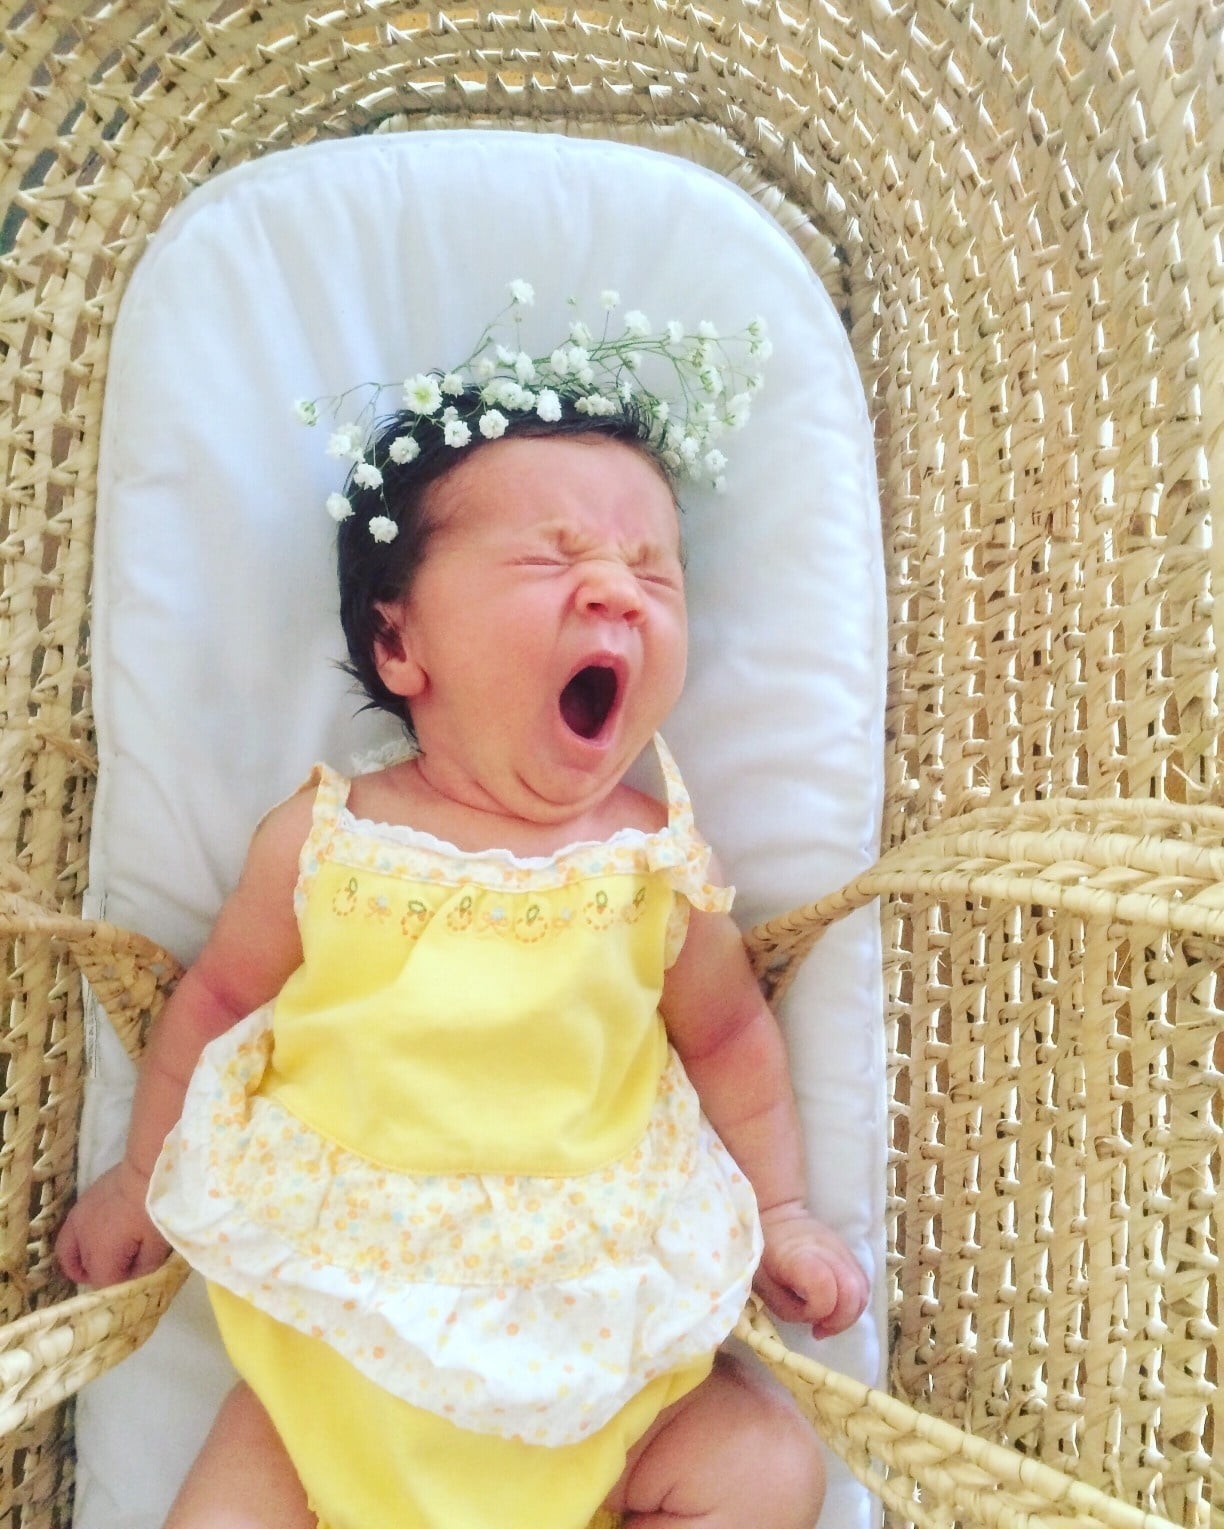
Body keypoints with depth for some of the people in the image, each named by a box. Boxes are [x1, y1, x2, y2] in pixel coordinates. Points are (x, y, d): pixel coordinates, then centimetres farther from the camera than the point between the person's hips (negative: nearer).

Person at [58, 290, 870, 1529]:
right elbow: (218, 997, 4)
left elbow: (728, 1037, 4)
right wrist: (143, 1175, 13)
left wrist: (782, 1213, 8)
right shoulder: (320, 843, -12)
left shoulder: (657, 866, -11)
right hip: (339, 1328, 0)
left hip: (589, 1327, 1)